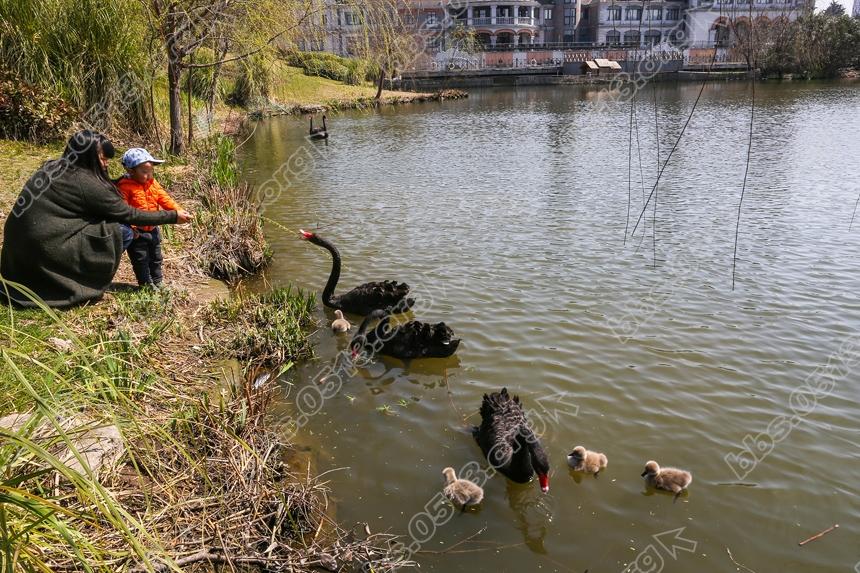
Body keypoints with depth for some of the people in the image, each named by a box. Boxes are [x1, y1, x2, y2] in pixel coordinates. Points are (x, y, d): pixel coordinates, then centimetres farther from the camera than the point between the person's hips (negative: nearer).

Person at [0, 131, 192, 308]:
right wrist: (173, 216, -1)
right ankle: (88, 290, 7)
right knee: (111, 231, -4)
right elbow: (128, 214, -7)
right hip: (43, 249, -9)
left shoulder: (53, 167, 10)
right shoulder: (85, 182, -13)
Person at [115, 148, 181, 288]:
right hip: (137, 232, -7)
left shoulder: (153, 183, 3)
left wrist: (178, 211, -14)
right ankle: (147, 285, 14)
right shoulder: (125, 187, -17)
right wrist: (130, 226, -30)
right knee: (141, 260, 2)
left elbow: (164, 199, 0)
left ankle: (158, 283, 32)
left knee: (156, 258, 18)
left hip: (152, 229, 7)